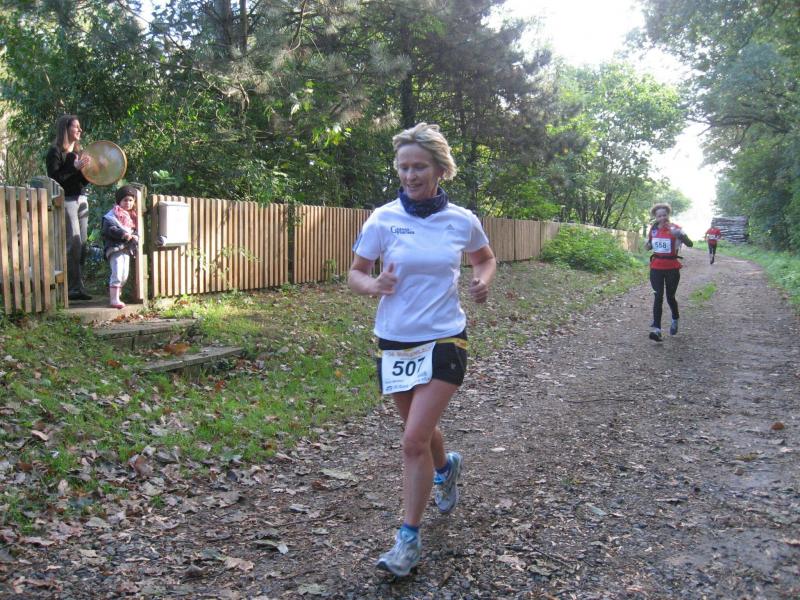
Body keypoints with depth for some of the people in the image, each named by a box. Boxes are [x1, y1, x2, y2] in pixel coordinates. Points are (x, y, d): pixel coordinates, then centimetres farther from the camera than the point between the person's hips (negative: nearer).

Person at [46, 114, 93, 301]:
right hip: (66, 201, -7)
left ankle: (78, 287, 9)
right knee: (73, 245, -11)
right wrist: (76, 167, -18)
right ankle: (73, 288, -7)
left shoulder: (78, 152, 18)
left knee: (81, 245, 4)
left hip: (81, 200, 7)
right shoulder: (55, 152, -5)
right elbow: (55, 178, -14)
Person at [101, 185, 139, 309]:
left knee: (124, 274, 11)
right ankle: (114, 300, -14)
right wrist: (123, 234, -28)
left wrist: (135, 236, -4)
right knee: (117, 273, -15)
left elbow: (136, 229, 18)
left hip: (127, 249, 8)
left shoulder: (132, 216, 20)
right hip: (115, 247, -8)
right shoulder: (112, 215, -4)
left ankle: (115, 295, 25)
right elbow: (109, 229, -17)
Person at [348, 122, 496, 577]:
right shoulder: (383, 219, -7)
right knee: (420, 431, 20)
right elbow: (355, 274, -1)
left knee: (415, 440, -10)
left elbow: (486, 257, 16)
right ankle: (446, 466, 55)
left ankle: (410, 538, 7)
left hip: (444, 339, -2)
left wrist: (484, 280, -6)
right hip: (395, 342, 2)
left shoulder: (462, 220, -4)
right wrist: (374, 285, -23)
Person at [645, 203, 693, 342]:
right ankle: (656, 328, -10)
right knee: (658, 297, -6)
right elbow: (649, 246, 21)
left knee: (670, 297, 8)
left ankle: (675, 320, 37)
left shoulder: (675, 228, -9)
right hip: (656, 268, 3)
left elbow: (690, 244, -22)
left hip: (672, 268, -2)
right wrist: (648, 245, -2)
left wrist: (680, 235, -39)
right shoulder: (653, 229, 4)